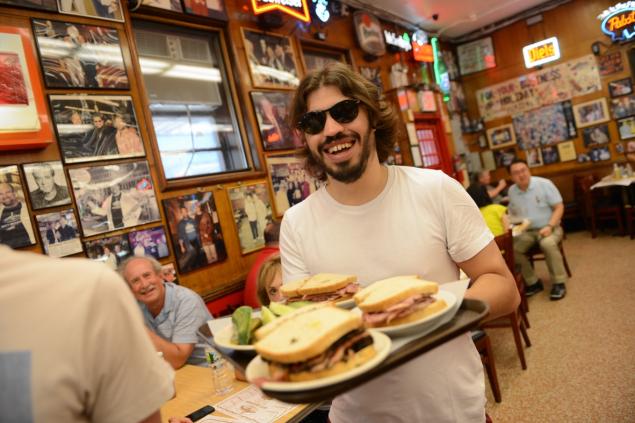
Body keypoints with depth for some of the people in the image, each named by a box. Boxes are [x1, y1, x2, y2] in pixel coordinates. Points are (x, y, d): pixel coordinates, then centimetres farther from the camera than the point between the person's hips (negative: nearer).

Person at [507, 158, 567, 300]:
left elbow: (559, 207, -8)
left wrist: (549, 226, -21)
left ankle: (559, 282, -17)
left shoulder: (544, 184, -9)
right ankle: (533, 282, -5)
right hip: (526, 231, 4)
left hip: (547, 228, -3)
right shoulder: (512, 190, 3)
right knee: (511, 249, -23)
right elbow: (514, 214, 12)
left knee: (548, 244, -36)